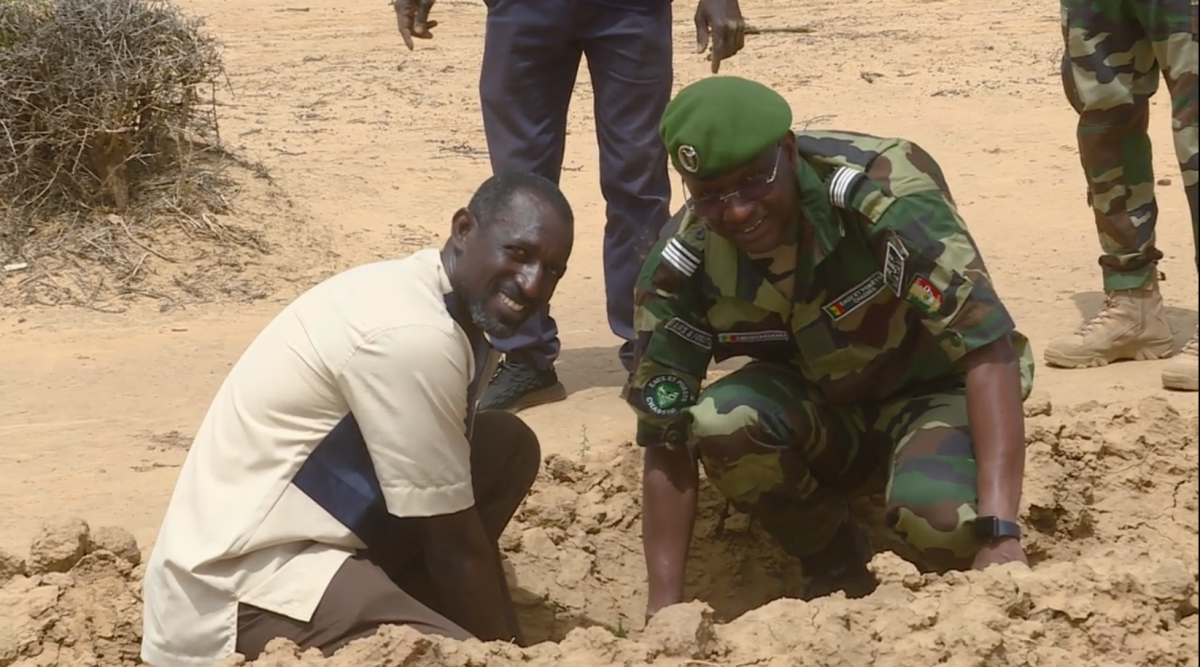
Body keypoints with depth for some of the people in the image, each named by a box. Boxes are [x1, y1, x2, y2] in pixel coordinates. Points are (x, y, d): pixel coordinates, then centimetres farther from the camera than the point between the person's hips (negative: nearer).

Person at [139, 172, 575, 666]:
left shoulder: (442, 300, 7)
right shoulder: (413, 334, -23)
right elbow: (454, 546, -14)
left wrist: (502, 626, 13)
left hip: (303, 535, 10)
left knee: (509, 448, 10)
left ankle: (397, 616, 9)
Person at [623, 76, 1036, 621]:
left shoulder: (881, 192, -30)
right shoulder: (679, 268, -18)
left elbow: (989, 347, -34)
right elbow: (666, 440, -12)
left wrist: (999, 534, -41)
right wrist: (664, 608, -17)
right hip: (817, 412, 3)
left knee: (939, 513, -35)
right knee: (719, 423, -29)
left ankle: (975, 584, 3)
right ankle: (838, 575, -2)